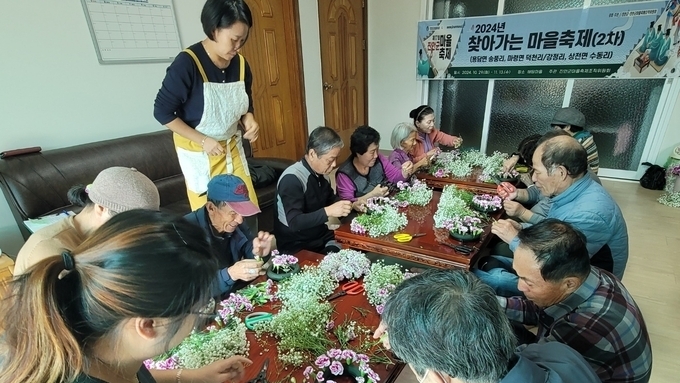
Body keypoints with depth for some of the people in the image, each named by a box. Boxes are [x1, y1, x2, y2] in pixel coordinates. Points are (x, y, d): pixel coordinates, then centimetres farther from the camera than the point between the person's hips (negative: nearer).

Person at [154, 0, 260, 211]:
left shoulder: (240, 64, -4)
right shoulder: (186, 63, -20)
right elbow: (162, 112, -15)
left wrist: (249, 121, -12)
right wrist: (203, 140, -19)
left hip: (231, 146, 5)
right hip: (197, 151, -5)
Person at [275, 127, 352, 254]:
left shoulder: (322, 172, 2)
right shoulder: (291, 179, -21)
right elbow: (294, 223, -27)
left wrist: (351, 205, 0)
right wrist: (327, 211, -36)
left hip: (322, 238, 7)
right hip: (297, 247, -7)